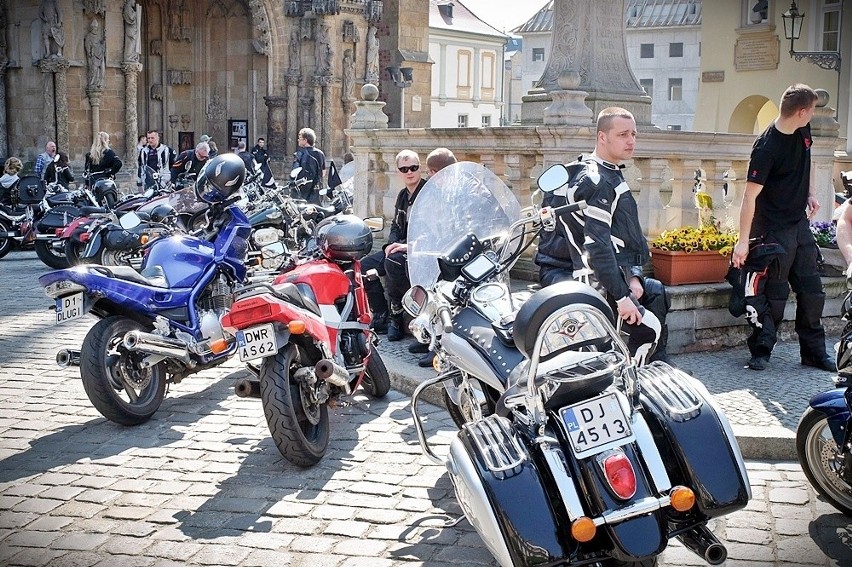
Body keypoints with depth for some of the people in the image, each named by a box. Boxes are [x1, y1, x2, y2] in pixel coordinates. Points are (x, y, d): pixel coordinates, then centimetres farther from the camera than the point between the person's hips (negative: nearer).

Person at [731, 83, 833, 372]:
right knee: (774, 294, -2)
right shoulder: (766, 147, -22)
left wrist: (810, 193, 9)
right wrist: (743, 241, -23)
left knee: (812, 291, 12)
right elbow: (750, 196, -22)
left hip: (801, 223, 8)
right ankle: (761, 351, 12)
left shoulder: (802, 131, 1)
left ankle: (814, 351, 23)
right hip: (774, 230, -8)